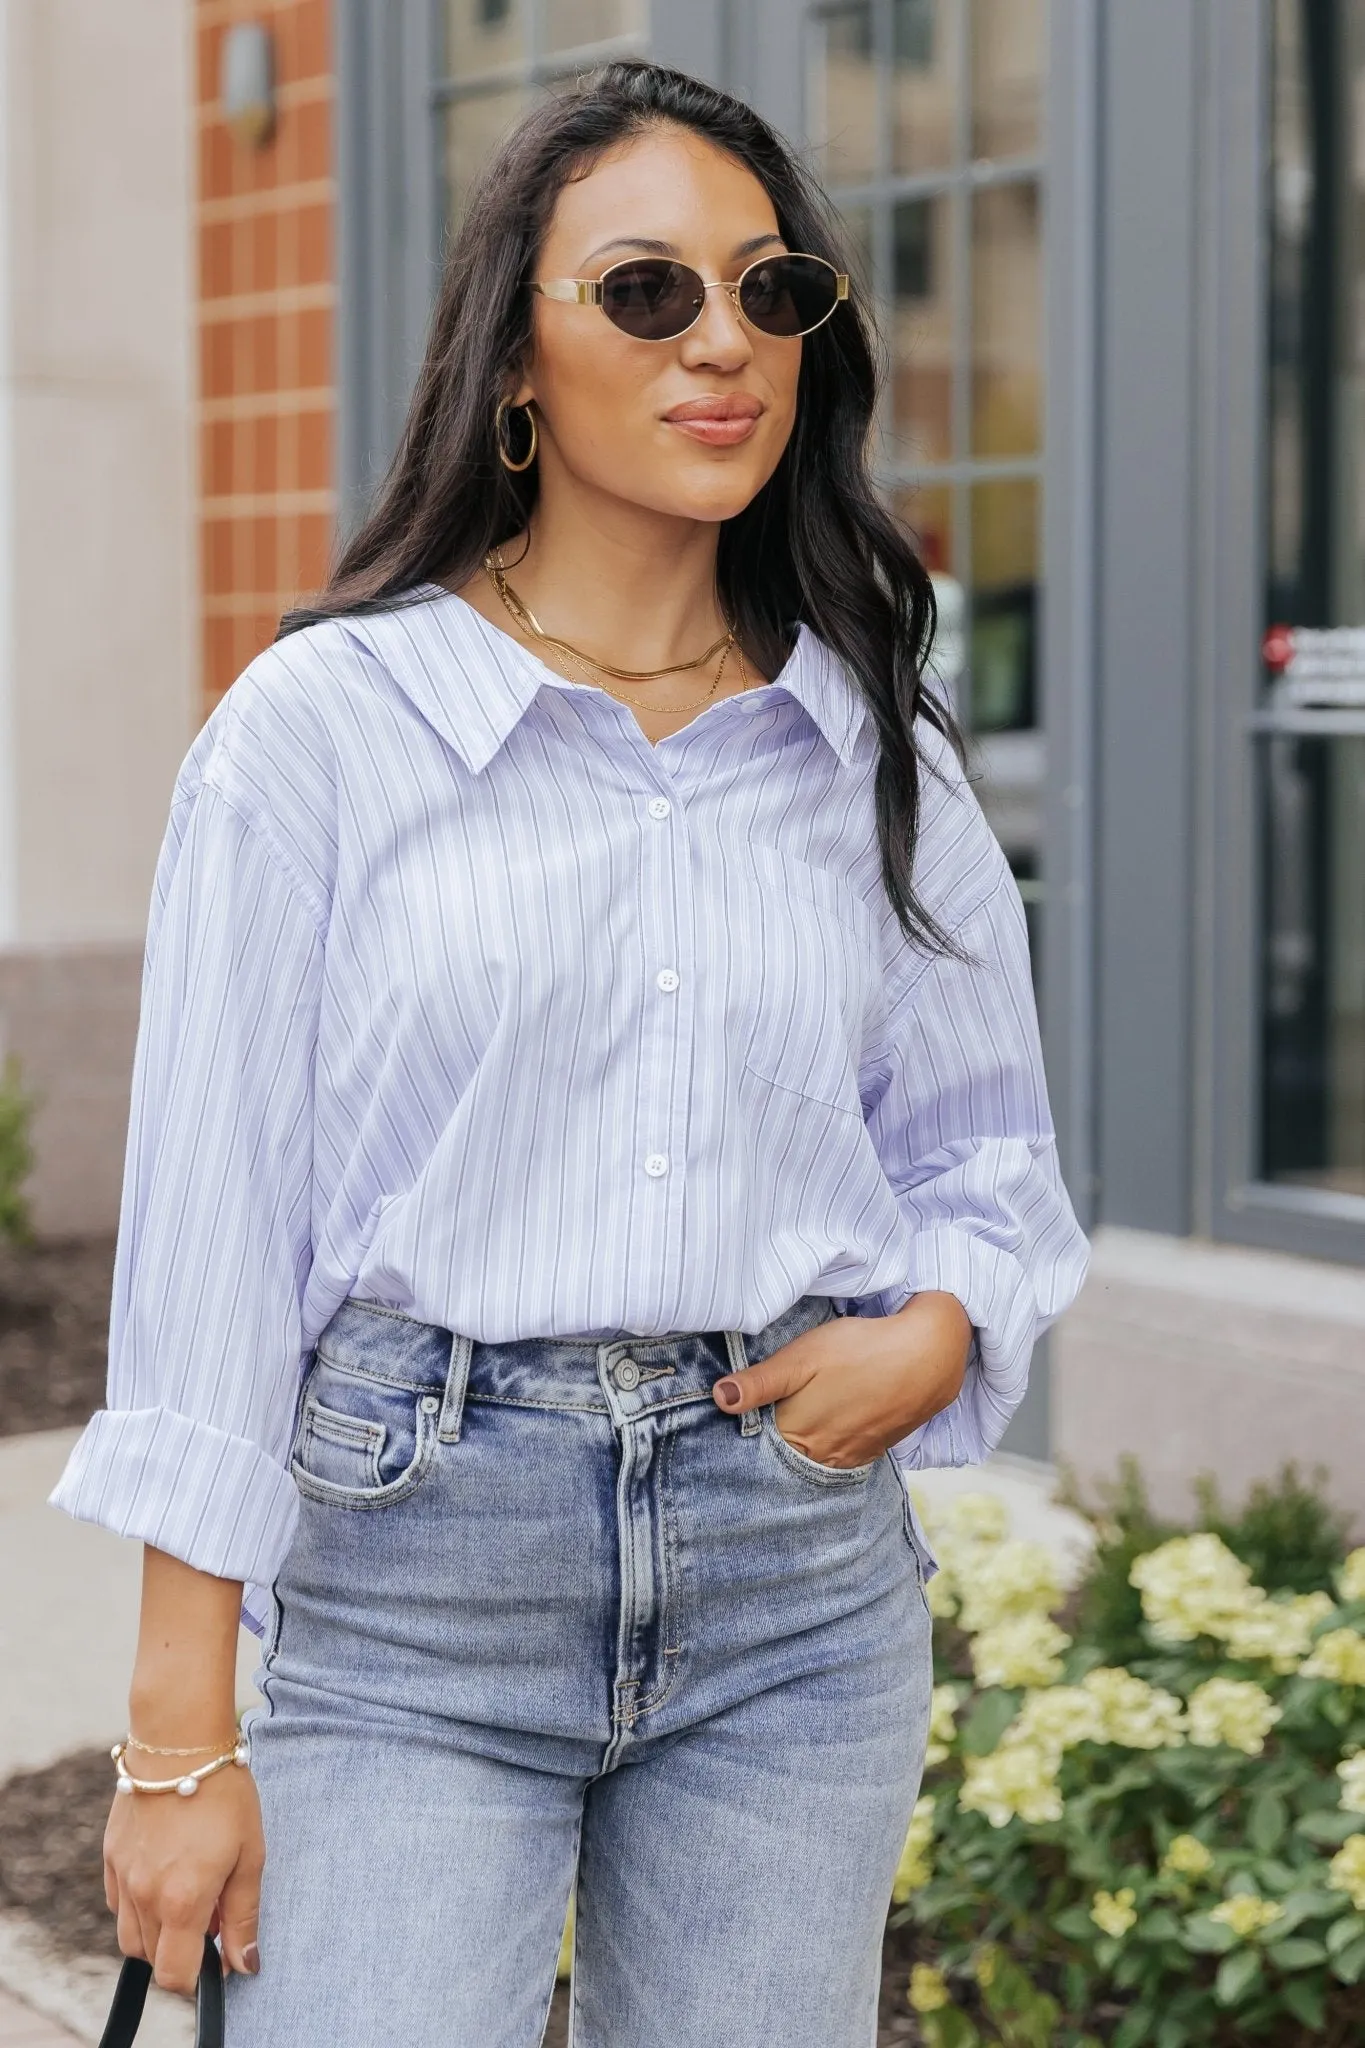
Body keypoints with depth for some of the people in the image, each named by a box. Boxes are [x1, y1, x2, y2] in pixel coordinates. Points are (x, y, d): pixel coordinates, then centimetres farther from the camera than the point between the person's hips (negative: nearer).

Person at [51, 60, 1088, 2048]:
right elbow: (213, 1230, -5)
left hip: (802, 1583, 4)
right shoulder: (322, 727, -4)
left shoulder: (876, 752, 7)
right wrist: (184, 1735, -7)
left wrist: (933, 1334, -5)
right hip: (415, 1567, -3)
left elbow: (987, 1154, 18)